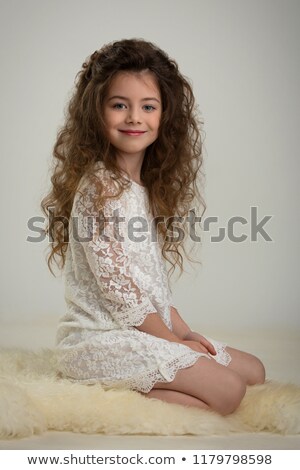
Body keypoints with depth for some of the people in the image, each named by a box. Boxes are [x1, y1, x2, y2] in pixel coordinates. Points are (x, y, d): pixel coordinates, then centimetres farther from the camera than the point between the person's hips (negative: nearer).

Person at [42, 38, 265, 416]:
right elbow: (117, 286, -18)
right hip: (103, 336, -9)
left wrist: (184, 331, 6)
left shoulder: (144, 185, 12)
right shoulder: (100, 186, -16)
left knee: (253, 371, 10)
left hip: (148, 328, 9)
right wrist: (174, 340, -10)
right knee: (226, 391, -17)